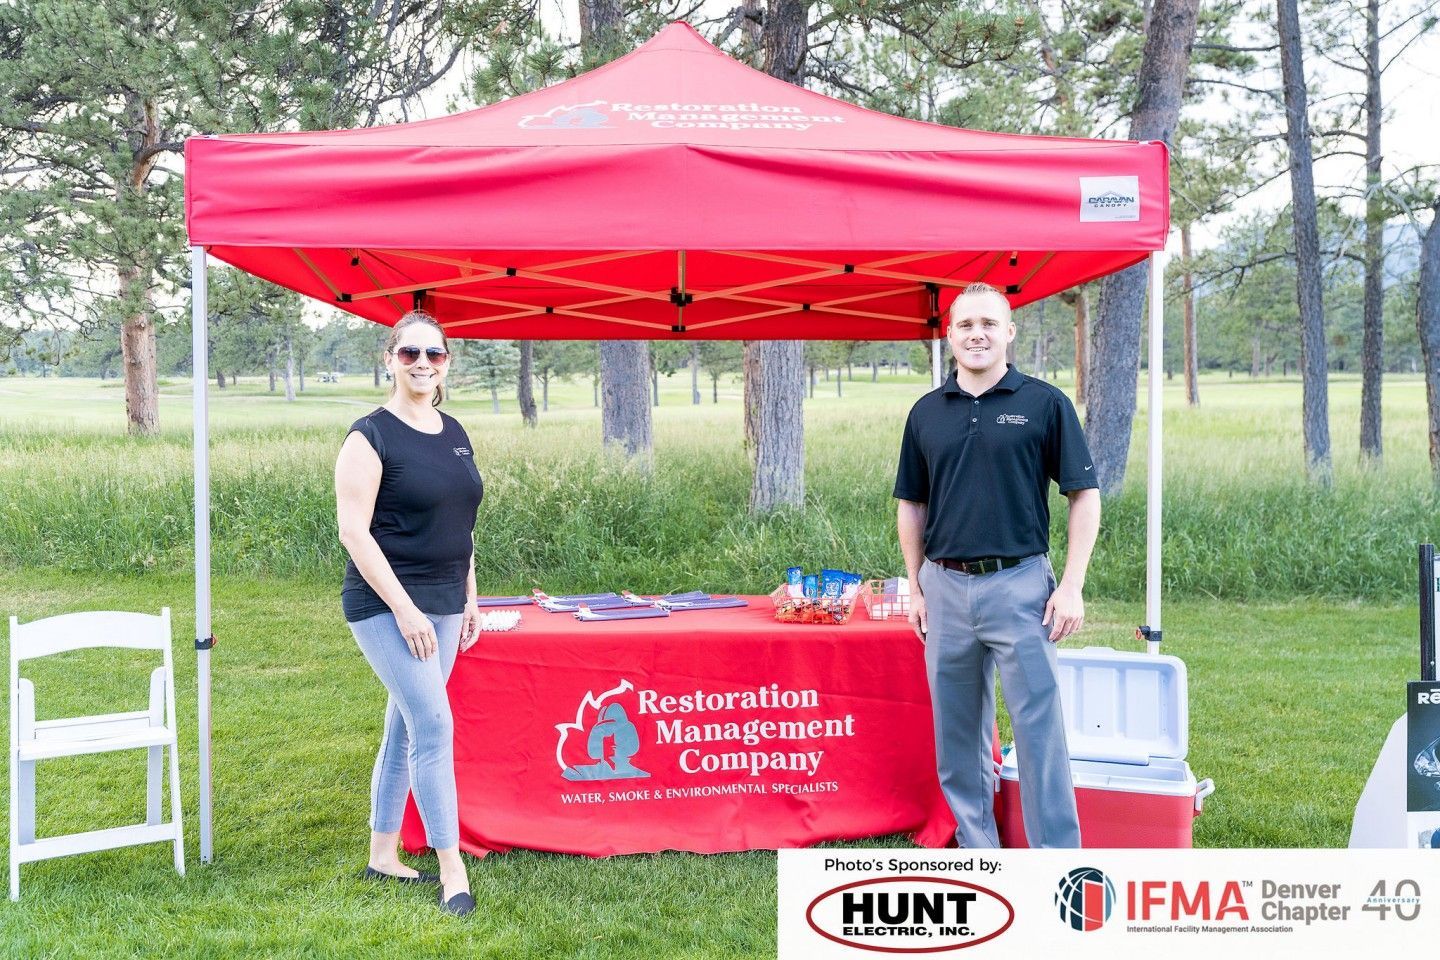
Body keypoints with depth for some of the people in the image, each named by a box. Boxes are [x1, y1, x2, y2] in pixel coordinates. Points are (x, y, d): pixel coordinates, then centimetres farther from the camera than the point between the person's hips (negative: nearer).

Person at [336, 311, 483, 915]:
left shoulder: (453, 434, 11)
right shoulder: (372, 436, -11)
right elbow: (353, 531, -15)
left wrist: (469, 598, 15)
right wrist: (404, 608, -20)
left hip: (443, 605, 7)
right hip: (387, 605, -7)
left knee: (406, 728, 13)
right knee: (434, 724, -11)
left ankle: (382, 855, 25)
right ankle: (451, 869, -2)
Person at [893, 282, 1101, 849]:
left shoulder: (1044, 403, -1)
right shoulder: (926, 413, 9)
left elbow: (1084, 496, -1)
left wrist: (1072, 585, -9)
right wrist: (916, 588, 9)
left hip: (1020, 584, -4)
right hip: (945, 588, 4)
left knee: (1039, 727, -3)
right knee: (958, 731, 10)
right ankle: (976, 846, 23)